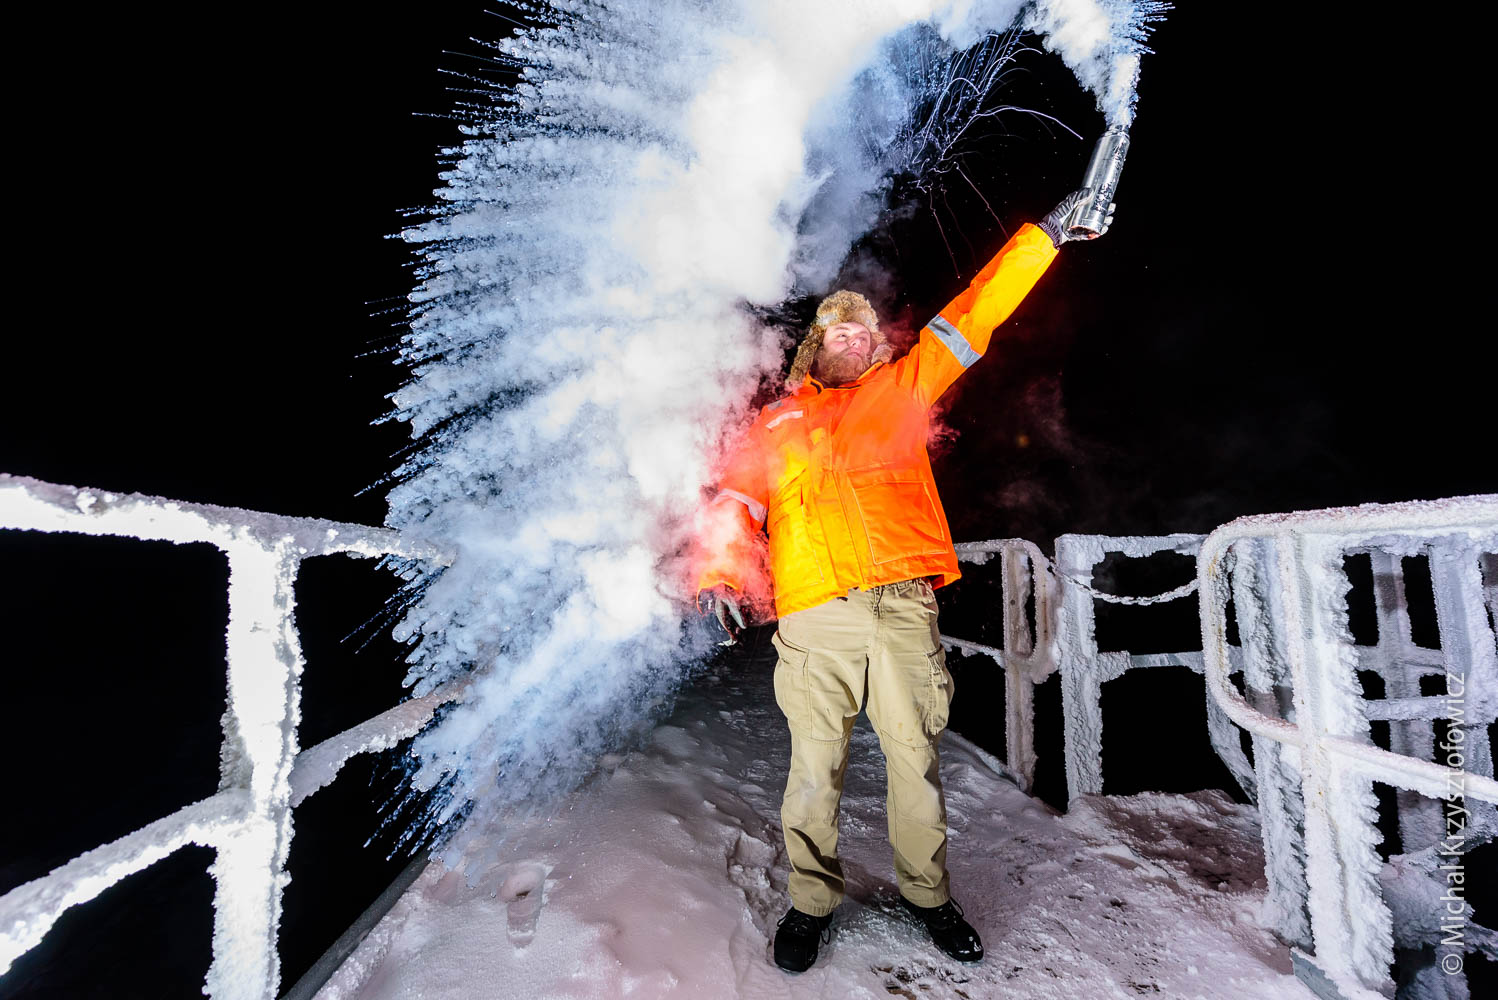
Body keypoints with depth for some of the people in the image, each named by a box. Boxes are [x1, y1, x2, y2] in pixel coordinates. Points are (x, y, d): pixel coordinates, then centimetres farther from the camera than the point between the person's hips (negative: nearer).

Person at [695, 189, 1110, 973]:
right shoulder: (779, 423, 18)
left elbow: (974, 314, 20)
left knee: (916, 758, 9)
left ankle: (928, 894, 32)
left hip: (903, 605, 1)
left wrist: (1047, 234, 21)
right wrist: (720, 570, -8)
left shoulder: (902, 390, 21)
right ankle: (811, 902, 26)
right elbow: (734, 499, 9)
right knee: (815, 767, 4)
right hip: (815, 611, -1)